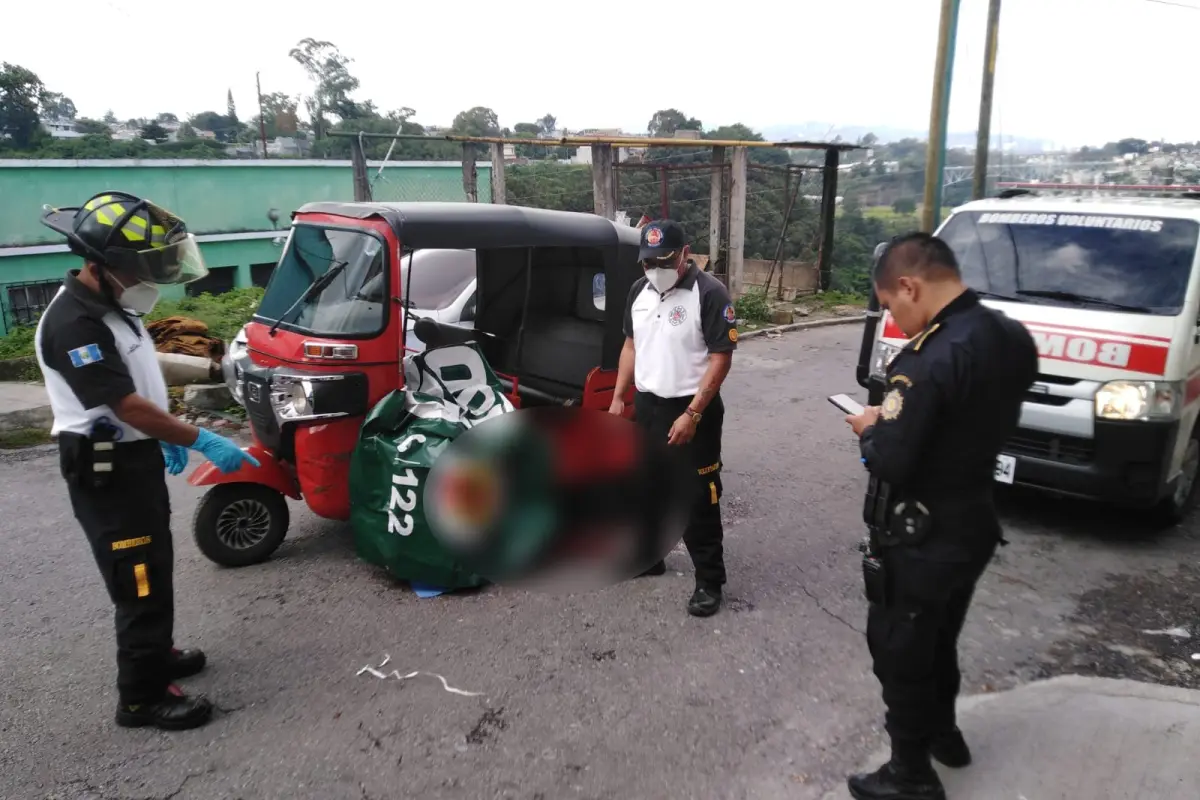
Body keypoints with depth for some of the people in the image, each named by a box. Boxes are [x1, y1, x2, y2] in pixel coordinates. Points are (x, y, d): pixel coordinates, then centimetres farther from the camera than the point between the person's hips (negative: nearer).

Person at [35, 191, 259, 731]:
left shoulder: (112, 305, 7)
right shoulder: (73, 323, -25)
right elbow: (127, 405, -27)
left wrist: (165, 438, 15)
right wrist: (200, 441, -25)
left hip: (135, 456, 10)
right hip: (105, 470, -10)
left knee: (153, 568, 22)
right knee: (140, 582, -3)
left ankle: (155, 653, 39)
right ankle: (142, 696, 9)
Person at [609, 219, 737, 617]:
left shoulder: (710, 293, -16)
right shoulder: (639, 291, 7)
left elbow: (721, 358, -18)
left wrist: (692, 414, -22)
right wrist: (618, 397, 11)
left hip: (692, 409, -7)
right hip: (645, 405, 7)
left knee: (698, 498, -2)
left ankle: (709, 581, 10)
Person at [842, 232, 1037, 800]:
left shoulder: (935, 356, -29)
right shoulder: (1011, 337, -1)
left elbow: (891, 461, -28)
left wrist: (871, 429, -8)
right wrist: (898, 417, 4)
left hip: (922, 538, -8)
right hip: (974, 521, 9)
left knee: (899, 649, 11)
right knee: (938, 640, 27)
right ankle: (942, 732, 48)